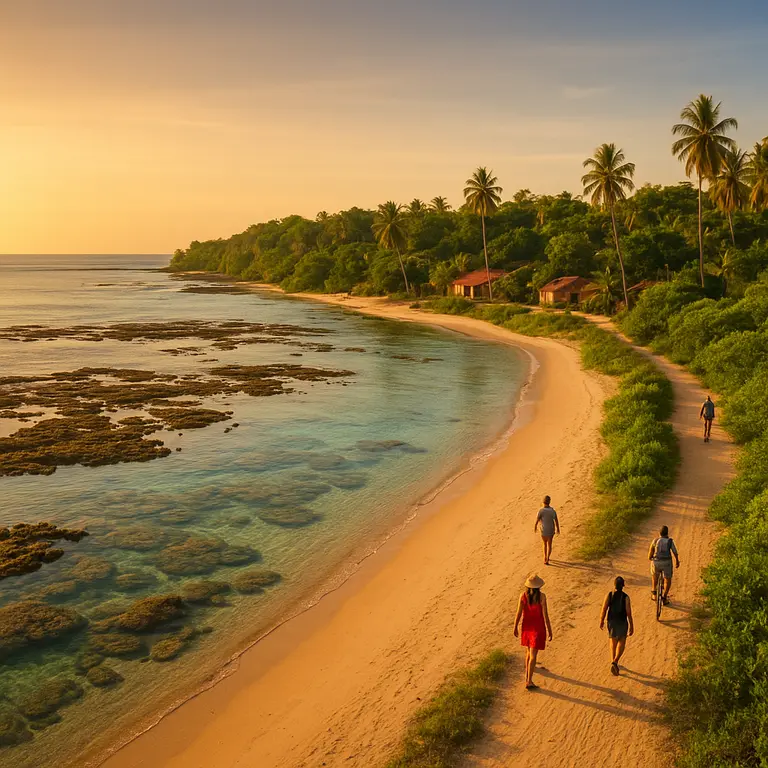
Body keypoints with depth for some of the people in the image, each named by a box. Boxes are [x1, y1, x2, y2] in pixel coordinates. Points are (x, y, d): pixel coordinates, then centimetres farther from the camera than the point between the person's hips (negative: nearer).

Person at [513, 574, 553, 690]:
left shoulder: (523, 596, -10)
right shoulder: (541, 596, -19)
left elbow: (519, 613, -5)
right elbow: (545, 615, -15)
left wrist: (515, 627, 9)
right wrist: (549, 631, -4)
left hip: (527, 626, 4)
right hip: (538, 627, -4)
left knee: (529, 650, 28)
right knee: (533, 655, 0)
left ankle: (527, 671, 45)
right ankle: (529, 682, -1)